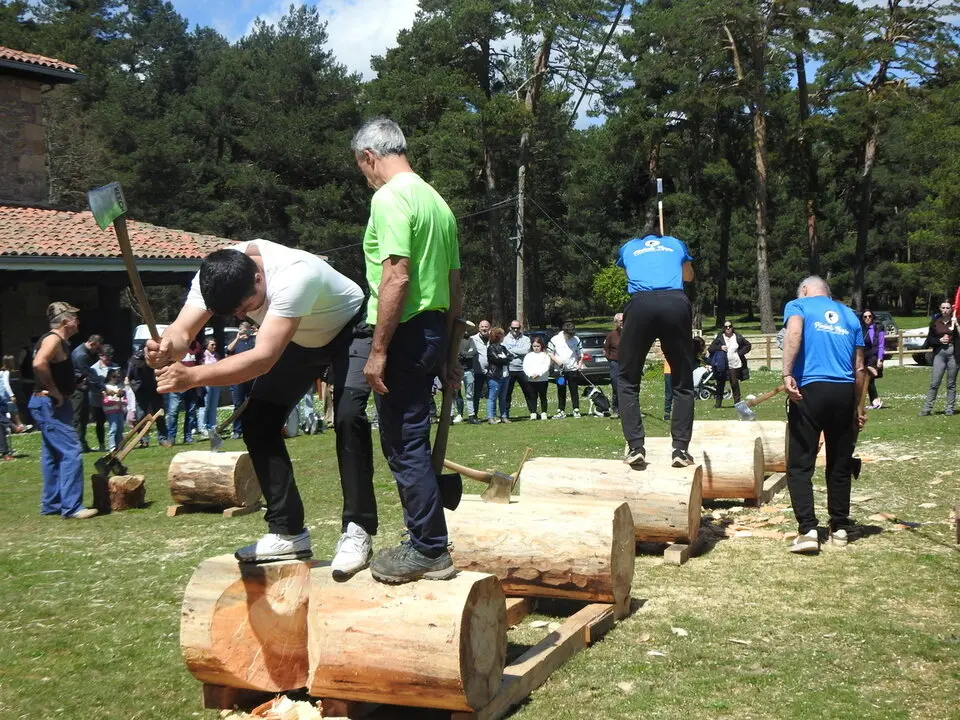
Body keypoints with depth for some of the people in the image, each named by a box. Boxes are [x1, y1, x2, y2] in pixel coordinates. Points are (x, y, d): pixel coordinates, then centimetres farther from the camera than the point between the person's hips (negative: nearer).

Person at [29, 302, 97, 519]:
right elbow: (39, 364, -33)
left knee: (53, 455, 15)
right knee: (71, 452, -13)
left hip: (51, 405, 11)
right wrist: (54, 391, -25)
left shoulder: (59, 341, 16)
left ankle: (51, 504, 22)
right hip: (49, 404, -11)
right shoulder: (53, 339, -15)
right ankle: (71, 507, -13)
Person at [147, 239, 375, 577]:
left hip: (350, 328, -6)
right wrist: (165, 351, -53)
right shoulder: (215, 275, -22)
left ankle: (356, 532, -16)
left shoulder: (294, 276, -43)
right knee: (258, 420, -6)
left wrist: (192, 377, -58)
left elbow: (263, 359, -49)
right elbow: (182, 332, -29)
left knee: (348, 415, -28)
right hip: (300, 338, 7)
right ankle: (288, 533, 3)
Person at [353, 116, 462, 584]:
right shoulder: (435, 200, 16)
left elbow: (396, 278, -21)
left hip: (405, 333, -9)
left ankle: (429, 551, 5)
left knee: (404, 445, -2)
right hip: (434, 330, 9)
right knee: (407, 441, 17)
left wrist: (378, 350, -19)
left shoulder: (390, 197, -11)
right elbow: (454, 284, 18)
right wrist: (448, 355, 22)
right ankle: (425, 541, 25)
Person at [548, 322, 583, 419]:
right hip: (560, 370, 0)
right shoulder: (555, 340, -3)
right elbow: (549, 353, 3)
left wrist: (579, 364, -3)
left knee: (574, 391, 2)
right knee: (561, 392, 4)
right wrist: (556, 360, -12)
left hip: (573, 370, 0)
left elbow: (580, 354, 10)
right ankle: (561, 411, 9)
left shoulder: (576, 340, 1)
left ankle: (576, 410, 8)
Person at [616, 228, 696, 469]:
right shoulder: (676, 243, 30)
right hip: (676, 303, 1)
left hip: (640, 304, 0)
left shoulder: (628, 247, 29)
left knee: (628, 381, 12)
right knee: (683, 382, 12)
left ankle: (635, 448, -1)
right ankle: (680, 449, 2)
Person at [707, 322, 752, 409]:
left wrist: (740, 353, 3)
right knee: (720, 384, 3)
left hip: (735, 365, 0)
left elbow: (748, 345, 16)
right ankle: (718, 402, 12)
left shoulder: (738, 337, 6)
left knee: (734, 383, -1)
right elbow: (710, 349, 0)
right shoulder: (719, 338, 2)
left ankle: (737, 401, 7)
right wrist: (720, 348, -15)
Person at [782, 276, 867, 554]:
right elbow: (859, 367, 17)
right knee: (840, 466, 14)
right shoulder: (849, 315, 20)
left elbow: (794, 332, -15)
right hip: (844, 392, 4)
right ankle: (840, 528, 20)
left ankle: (808, 530, -9)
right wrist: (858, 406, 23)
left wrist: (787, 373, -23)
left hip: (810, 388, -4)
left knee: (800, 466, 0)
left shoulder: (798, 305, 9)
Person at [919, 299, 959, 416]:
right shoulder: (935, 322, 8)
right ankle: (927, 408, -1)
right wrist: (940, 340, -7)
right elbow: (930, 339, 9)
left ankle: (949, 408, 11)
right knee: (934, 383, -3)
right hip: (939, 353, 1)